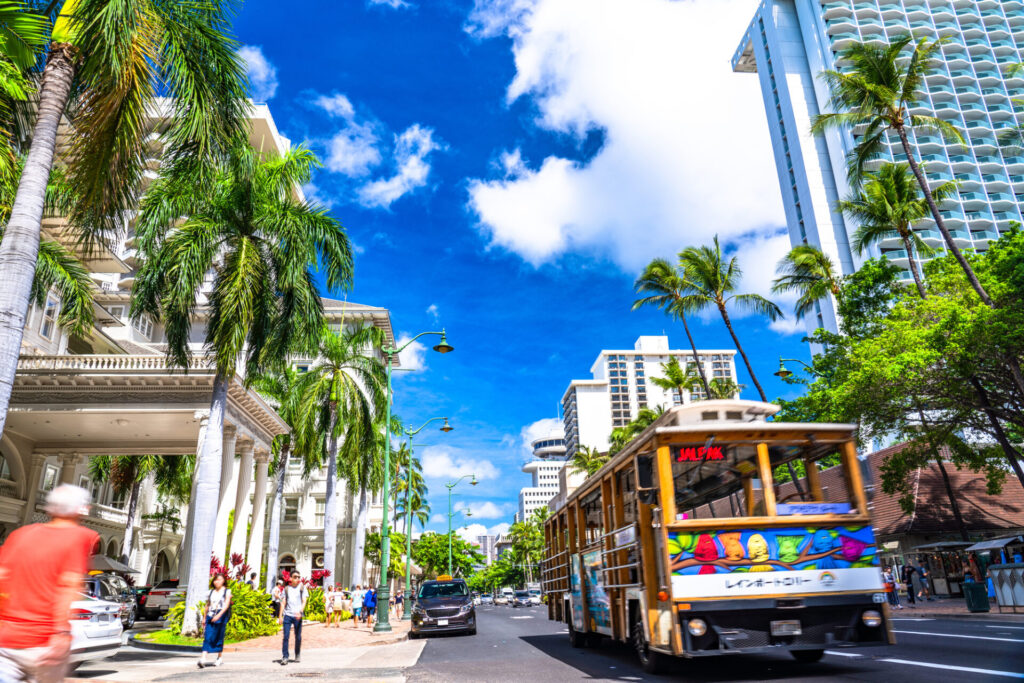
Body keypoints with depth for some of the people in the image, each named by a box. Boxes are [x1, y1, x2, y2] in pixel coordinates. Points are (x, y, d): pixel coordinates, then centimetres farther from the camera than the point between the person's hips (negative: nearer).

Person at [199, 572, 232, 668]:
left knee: (219, 638, 4)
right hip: (210, 616, 3)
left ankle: (219, 658, 17)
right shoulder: (211, 592, 13)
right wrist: (204, 618, 21)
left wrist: (219, 615, -25)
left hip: (221, 617, -3)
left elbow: (226, 605, -11)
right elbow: (207, 605, 21)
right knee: (207, 637, -9)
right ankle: (203, 658, -18)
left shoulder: (227, 591, 0)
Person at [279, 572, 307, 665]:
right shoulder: (286, 589, 11)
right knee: (285, 636, -7)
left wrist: (300, 612, -17)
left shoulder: (302, 588, 6)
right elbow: (283, 602, 13)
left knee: (298, 637, 4)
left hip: (298, 616, -1)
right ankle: (285, 657, -3)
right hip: (287, 615, 1)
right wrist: (280, 616, 5)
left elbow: (304, 601, -1)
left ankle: (297, 656, 18)